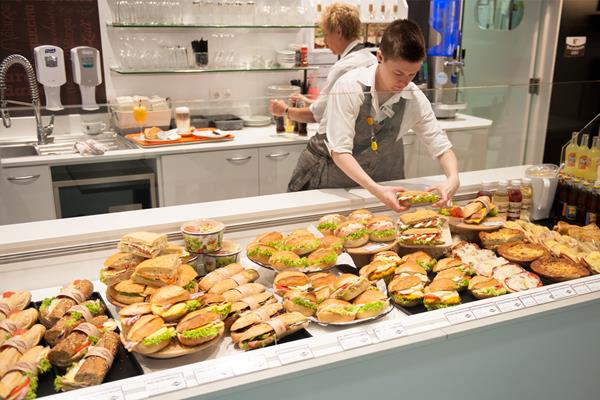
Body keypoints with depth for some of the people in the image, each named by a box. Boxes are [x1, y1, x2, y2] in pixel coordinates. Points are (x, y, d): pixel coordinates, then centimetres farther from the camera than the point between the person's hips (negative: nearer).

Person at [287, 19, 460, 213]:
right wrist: (376, 189, -38)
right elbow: (340, 151, -26)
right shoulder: (349, 87, -24)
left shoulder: (415, 99, -12)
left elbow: (441, 147, -5)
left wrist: (453, 179, -26)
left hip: (370, 182, 3)